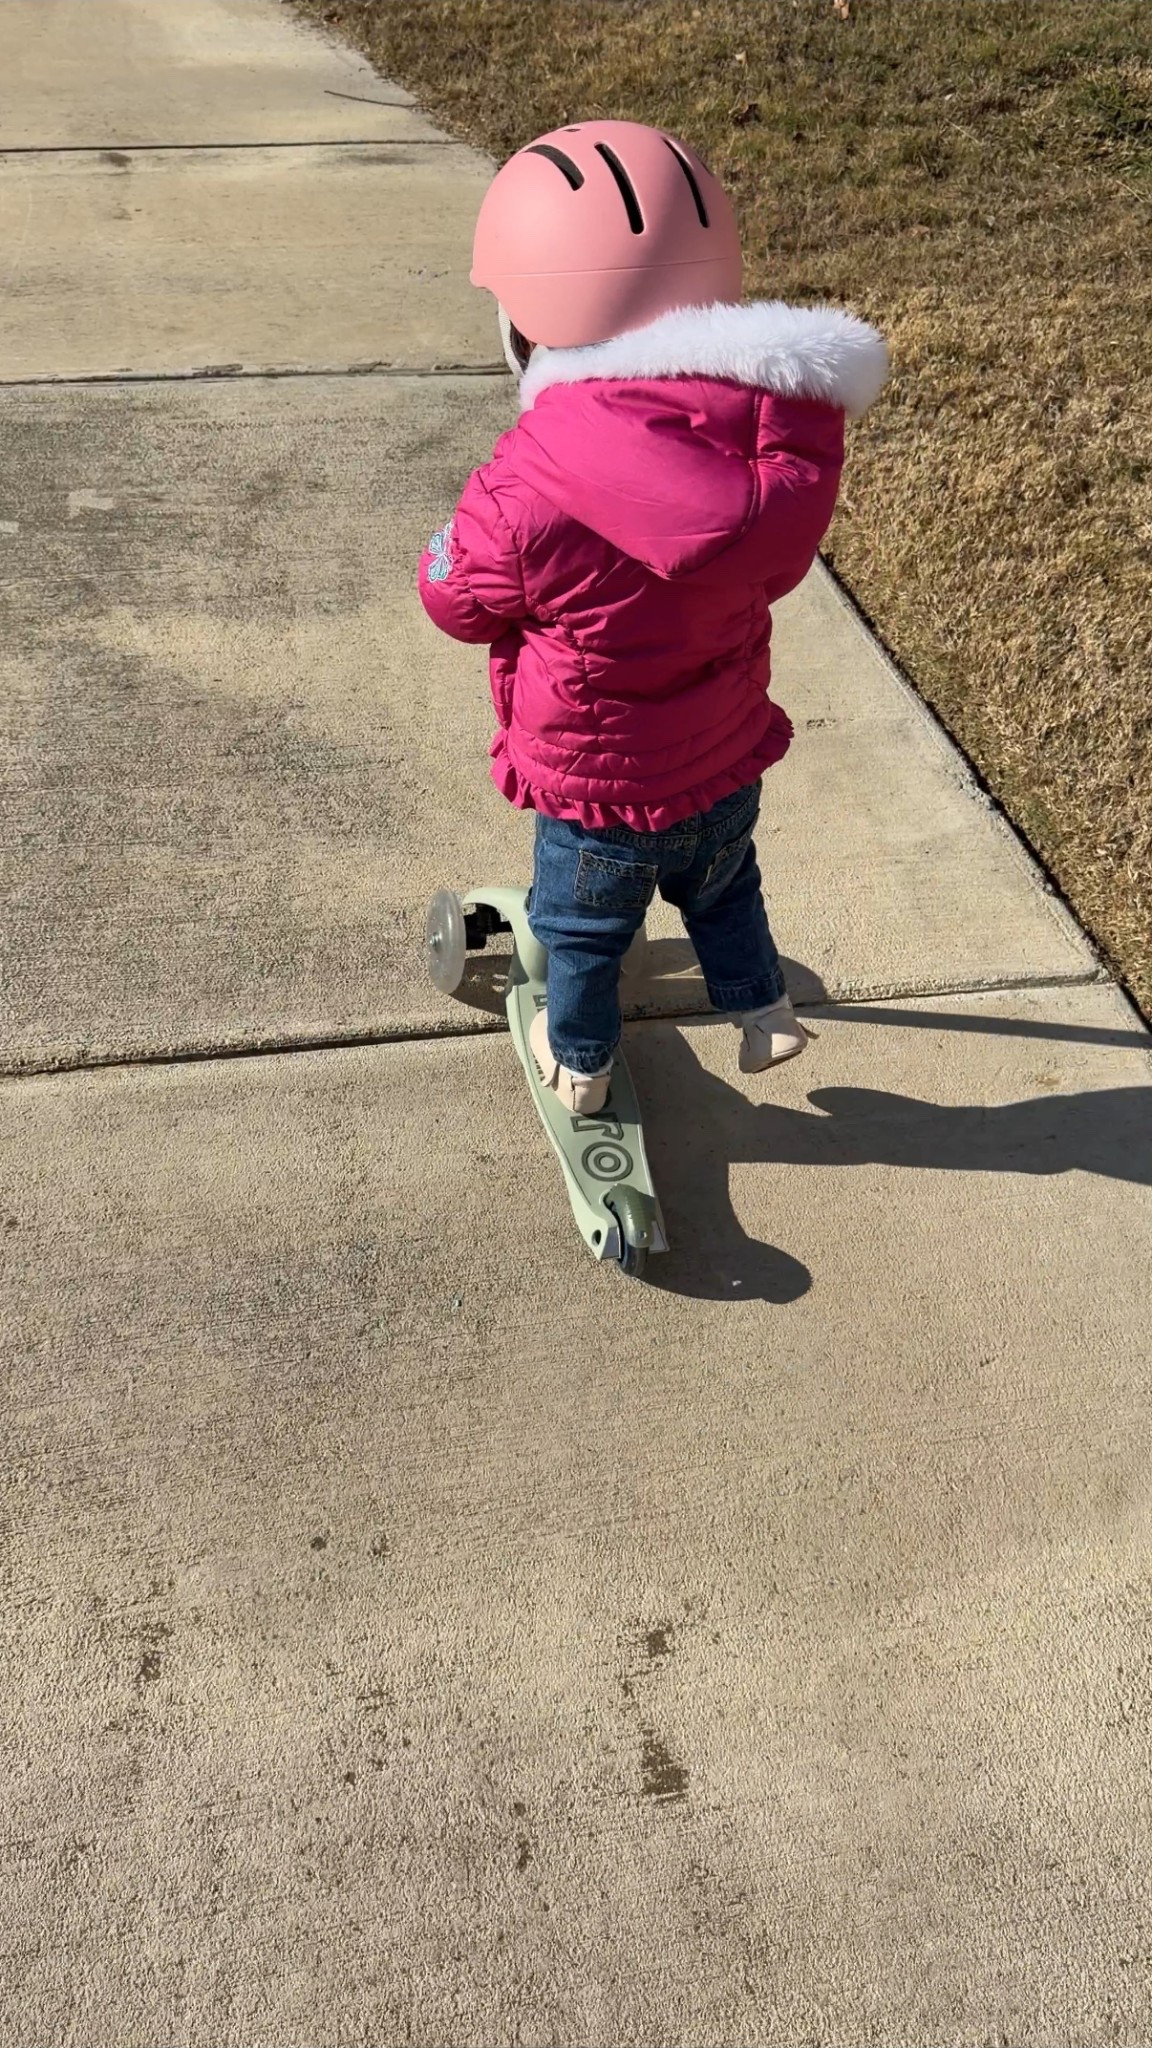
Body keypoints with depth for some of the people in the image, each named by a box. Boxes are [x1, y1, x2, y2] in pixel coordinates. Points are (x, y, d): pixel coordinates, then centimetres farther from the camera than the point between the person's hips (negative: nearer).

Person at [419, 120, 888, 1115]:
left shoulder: (532, 488, -32)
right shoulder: (779, 433, -18)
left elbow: (455, 595, -13)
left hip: (600, 794, -3)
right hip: (728, 769, 3)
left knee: (582, 933, 24)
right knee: (723, 889, 33)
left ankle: (579, 1063, 46)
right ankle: (764, 1009, 49)